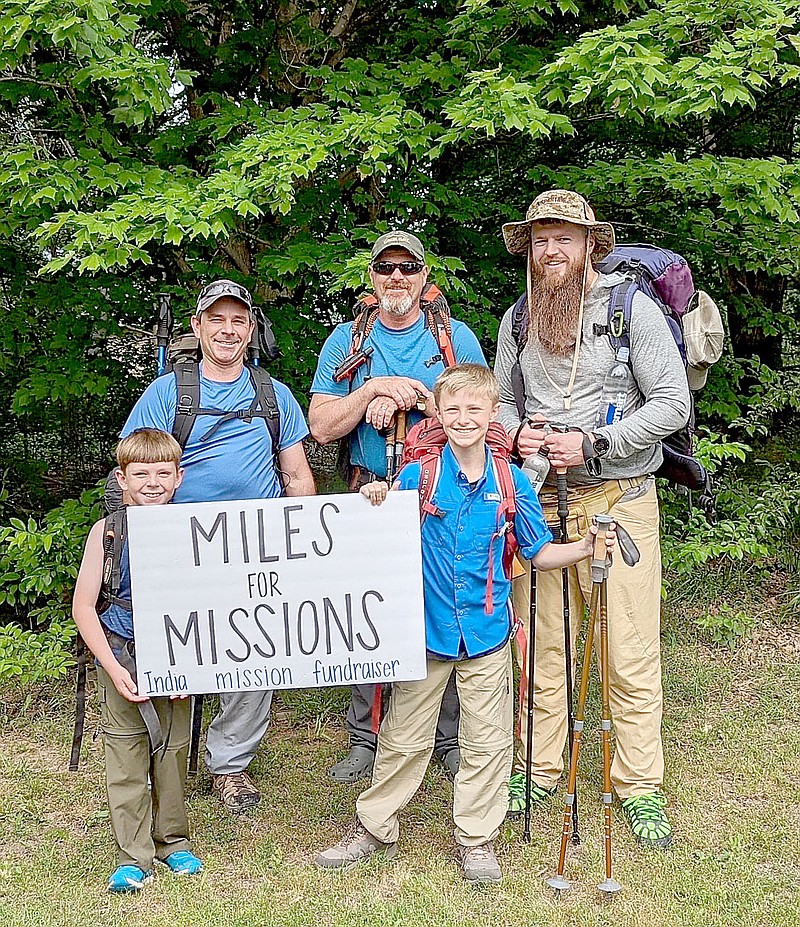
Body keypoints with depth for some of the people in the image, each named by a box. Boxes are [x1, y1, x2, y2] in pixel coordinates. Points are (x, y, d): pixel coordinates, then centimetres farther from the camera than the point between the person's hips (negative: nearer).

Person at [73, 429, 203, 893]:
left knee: (174, 747, 10)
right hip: (122, 656, -1)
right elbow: (83, 606, -5)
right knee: (126, 751, 2)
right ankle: (134, 855, 14)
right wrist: (114, 669, -11)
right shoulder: (108, 532, -7)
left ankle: (173, 840, 28)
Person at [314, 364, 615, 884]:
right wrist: (377, 506, -17)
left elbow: (538, 553, 6)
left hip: (486, 631, 1)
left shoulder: (512, 482, -2)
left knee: (487, 741, 11)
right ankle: (375, 829, 28)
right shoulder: (418, 475, -6)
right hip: (425, 628, -1)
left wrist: (585, 547, -9)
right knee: (404, 738, 11)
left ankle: (477, 838, 28)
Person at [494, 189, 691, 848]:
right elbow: (501, 399, 21)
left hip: (619, 502, -4)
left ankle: (640, 787, 13)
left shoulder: (632, 307, -3)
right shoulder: (517, 320, 12)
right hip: (539, 500, 4)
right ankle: (539, 770, 23)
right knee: (541, 643, 9)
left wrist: (592, 442, -15)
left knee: (631, 652, -1)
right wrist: (517, 430, -3)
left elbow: (673, 403, -7)